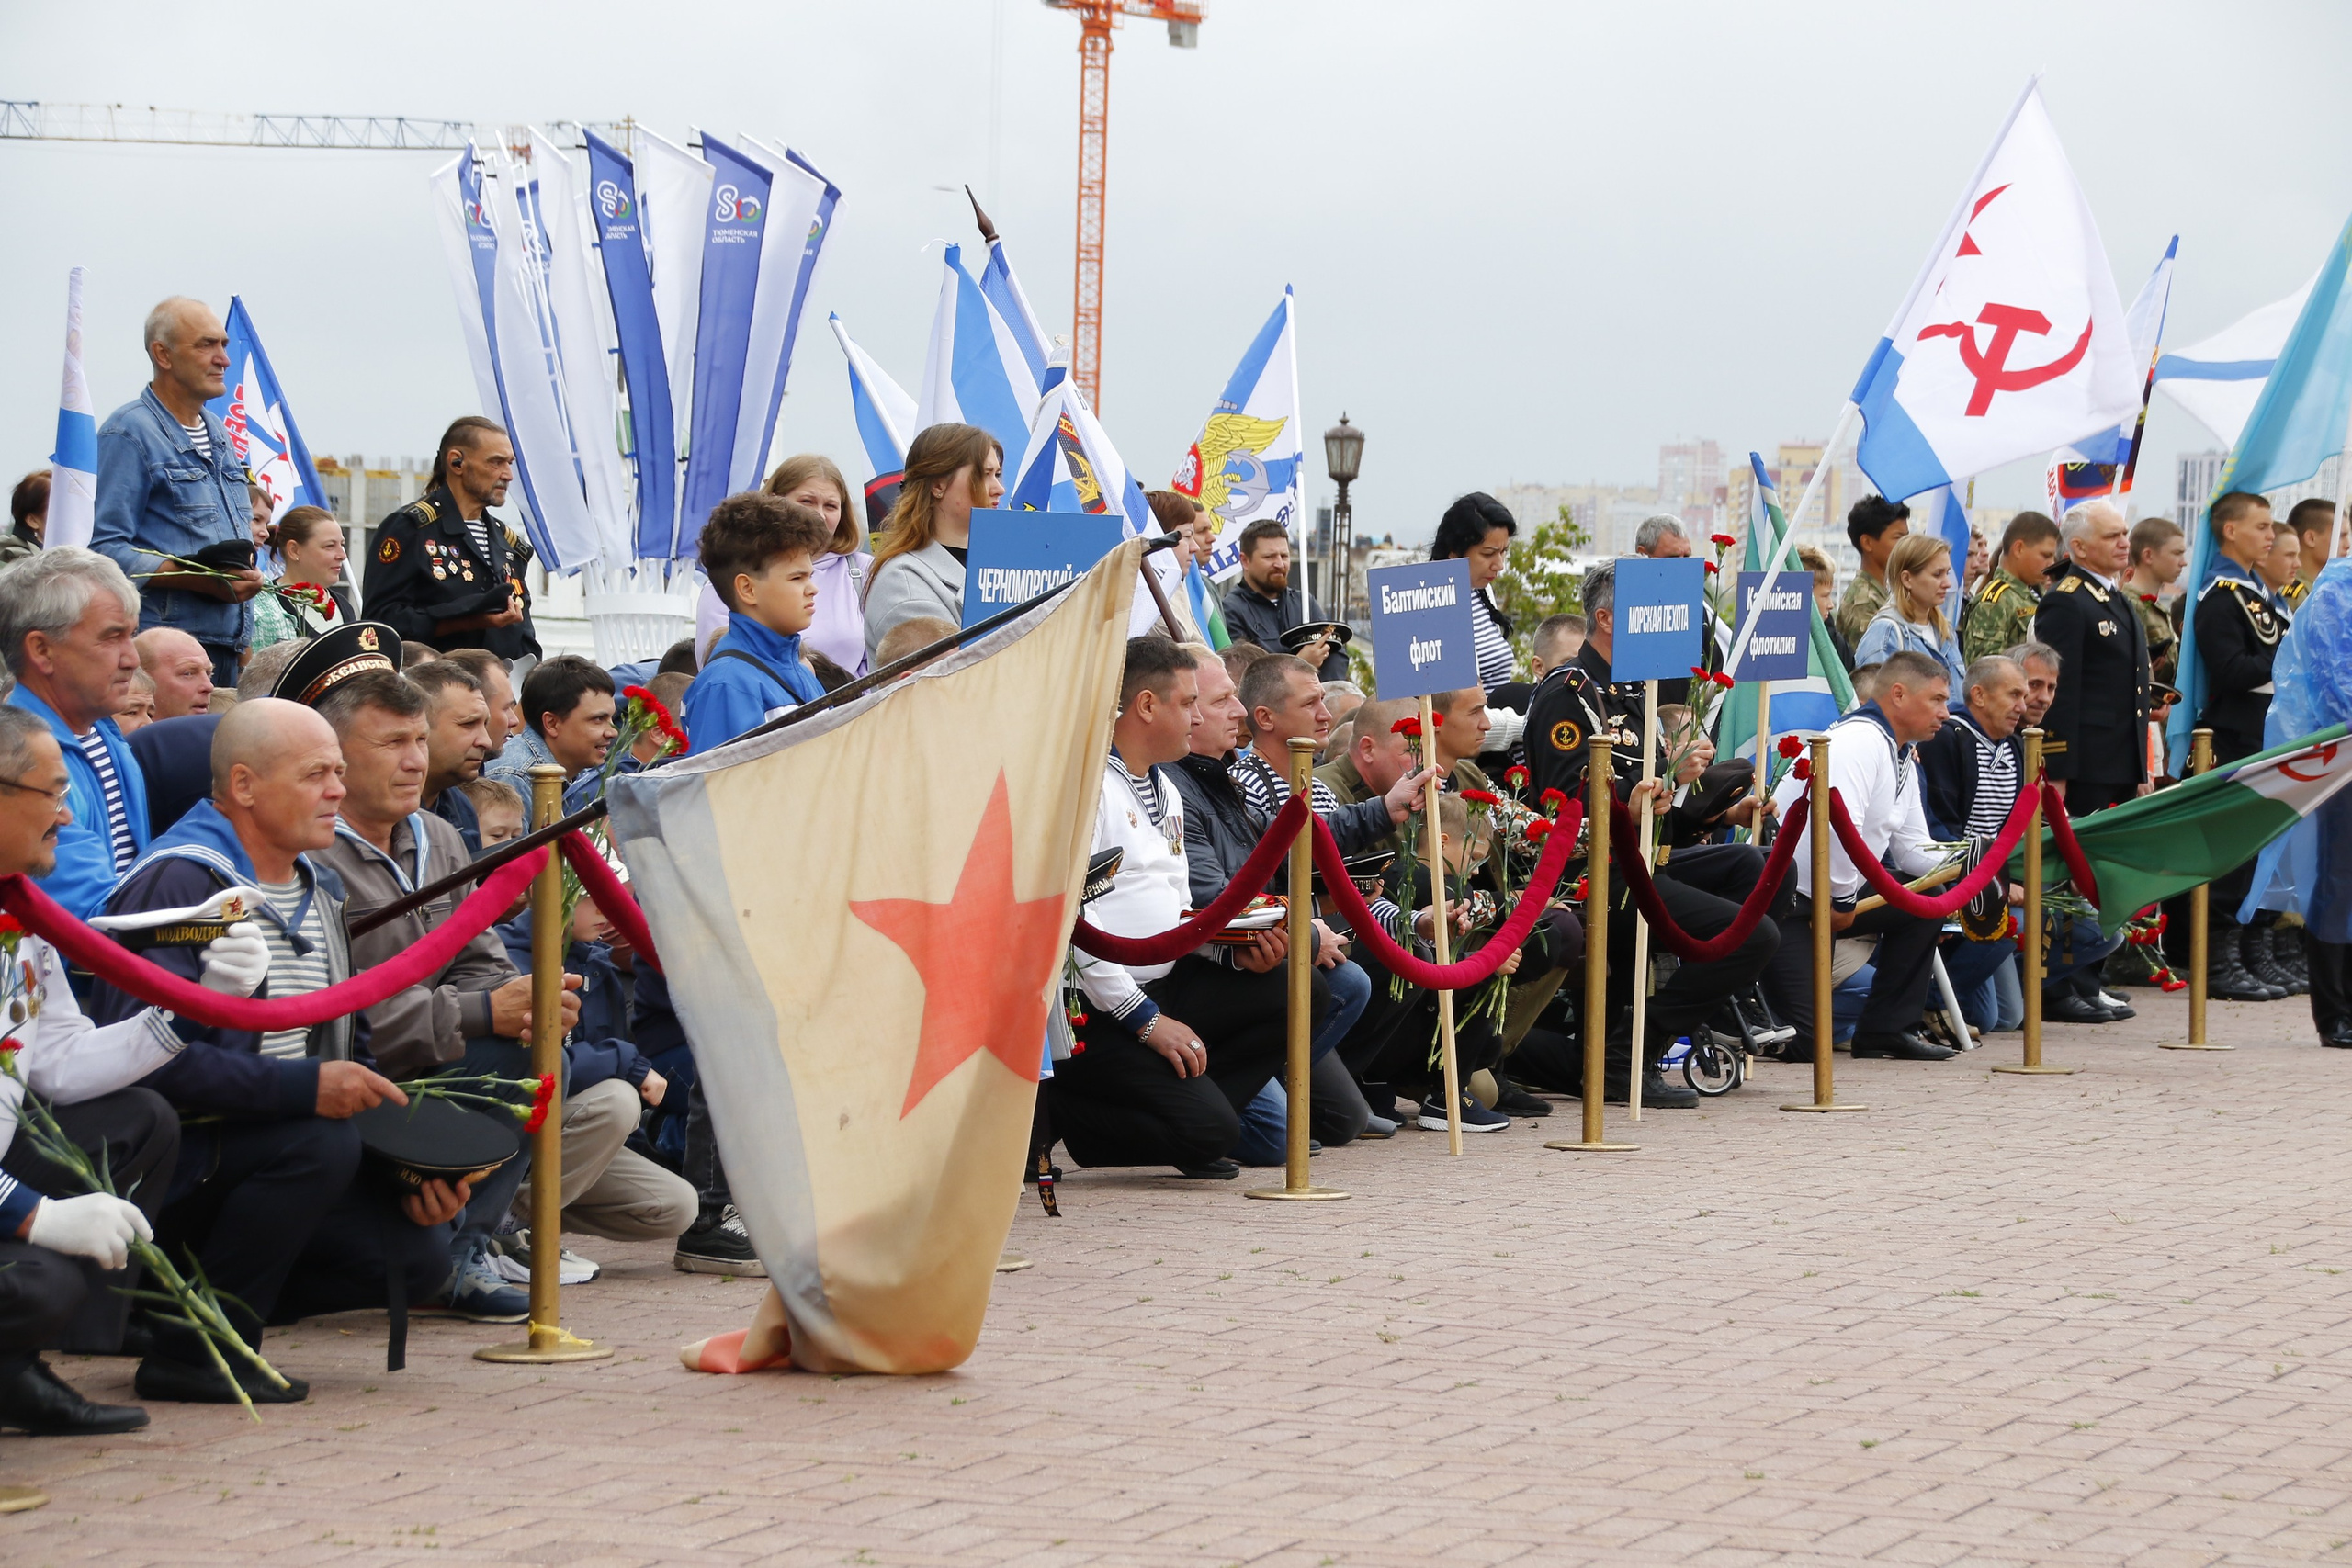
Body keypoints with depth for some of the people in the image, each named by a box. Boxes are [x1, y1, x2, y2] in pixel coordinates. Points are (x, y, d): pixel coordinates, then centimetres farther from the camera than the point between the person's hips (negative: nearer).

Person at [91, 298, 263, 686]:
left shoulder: (218, 432, 20)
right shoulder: (128, 433, -7)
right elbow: (104, 549, -16)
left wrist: (245, 573, 8)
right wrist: (201, 581, -23)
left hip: (227, 649, 8)